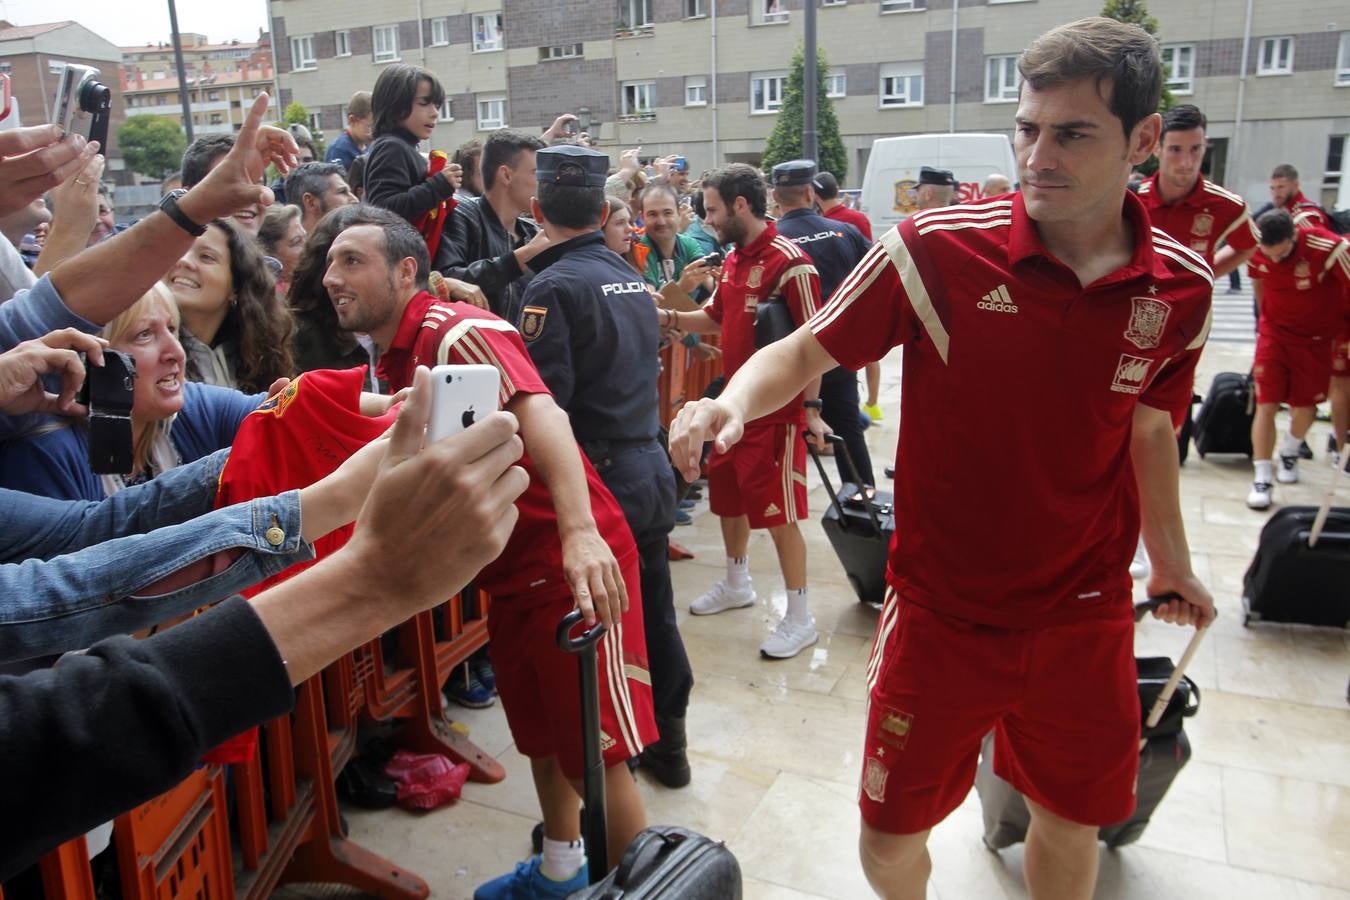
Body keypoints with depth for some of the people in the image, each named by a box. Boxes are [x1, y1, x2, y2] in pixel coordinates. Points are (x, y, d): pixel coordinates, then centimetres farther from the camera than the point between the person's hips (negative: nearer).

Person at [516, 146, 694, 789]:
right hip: (652, 470, 8)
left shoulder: (553, 286, -14)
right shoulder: (633, 279, 9)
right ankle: (668, 746, 33)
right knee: (654, 614, 18)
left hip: (599, 477, -7)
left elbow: (545, 403, -21)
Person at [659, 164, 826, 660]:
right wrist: (670, 318, 2)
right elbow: (716, 318, 18)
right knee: (727, 494, 19)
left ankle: (800, 618, 12)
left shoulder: (789, 262, -18)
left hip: (777, 410, -9)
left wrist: (810, 406, -20)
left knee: (779, 511, -2)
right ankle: (736, 584, 40)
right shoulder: (732, 260, 9)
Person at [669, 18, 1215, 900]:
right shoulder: (936, 249, -16)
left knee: (1073, 821, 21)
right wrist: (734, 402, -29)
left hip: (1087, 619, 3)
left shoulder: (1182, 288, -4)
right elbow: (807, 350, -9)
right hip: (944, 615, -2)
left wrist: (1171, 561, 21)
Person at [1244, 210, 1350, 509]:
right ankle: (1262, 478, -1)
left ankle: (1289, 454, 40)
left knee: (1305, 407, 10)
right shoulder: (1255, 251, -15)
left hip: (1316, 338, -1)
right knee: (1266, 405, -7)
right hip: (1274, 334, 1)